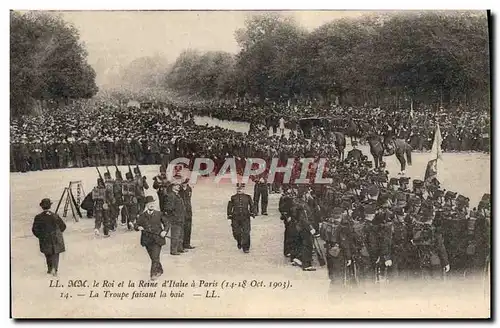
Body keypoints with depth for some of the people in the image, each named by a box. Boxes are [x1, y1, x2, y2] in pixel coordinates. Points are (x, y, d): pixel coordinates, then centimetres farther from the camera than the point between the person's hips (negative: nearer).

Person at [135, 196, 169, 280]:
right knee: (153, 257, 13)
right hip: (147, 240, 3)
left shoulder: (159, 214, 3)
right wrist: (138, 227, -14)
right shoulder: (142, 216, 5)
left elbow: (166, 223, 9)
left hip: (157, 239, -3)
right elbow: (136, 225, 9)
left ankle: (154, 273, -5)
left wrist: (165, 231, -8)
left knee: (155, 257, -12)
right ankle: (160, 270, 34)